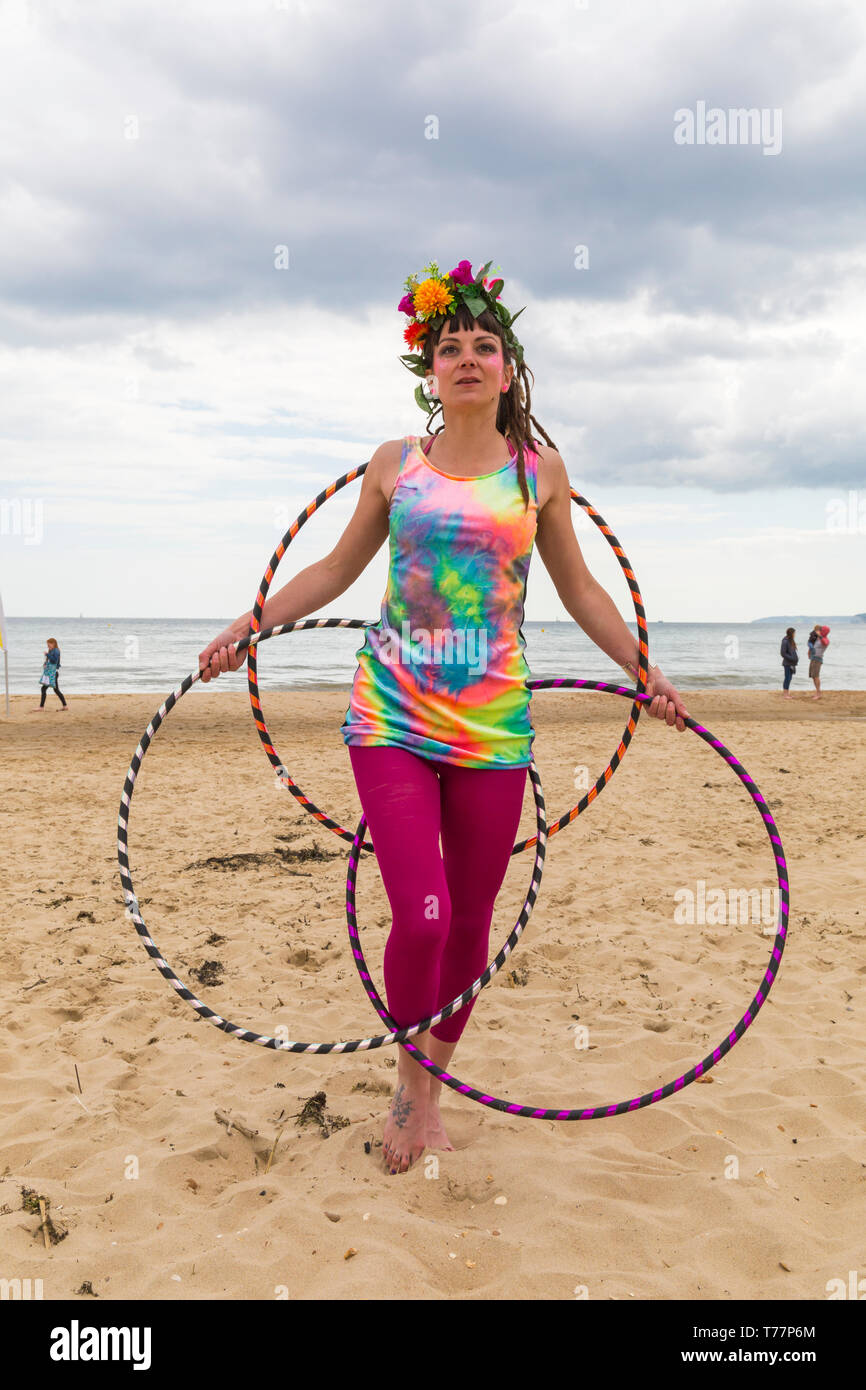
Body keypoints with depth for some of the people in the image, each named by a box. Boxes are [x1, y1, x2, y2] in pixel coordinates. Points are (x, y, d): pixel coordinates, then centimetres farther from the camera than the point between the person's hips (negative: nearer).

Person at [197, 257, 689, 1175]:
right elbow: (336, 569, 15)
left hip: (493, 724, 1)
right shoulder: (395, 464, 8)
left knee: (471, 921, 8)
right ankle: (408, 1077, 18)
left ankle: (430, 1088, 31)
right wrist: (246, 628, 8)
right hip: (391, 715, -1)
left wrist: (644, 670, 11)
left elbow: (578, 590, 15)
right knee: (420, 917, -11)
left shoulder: (539, 470, 8)